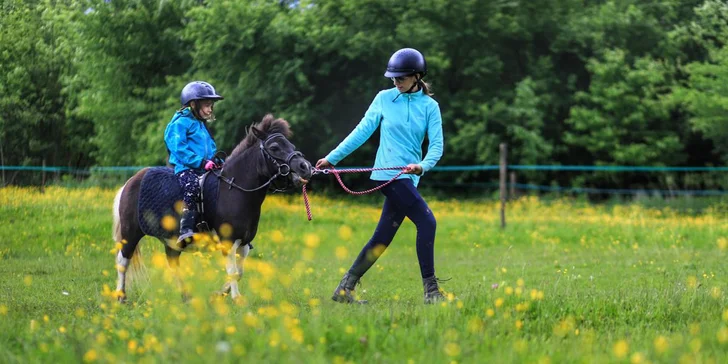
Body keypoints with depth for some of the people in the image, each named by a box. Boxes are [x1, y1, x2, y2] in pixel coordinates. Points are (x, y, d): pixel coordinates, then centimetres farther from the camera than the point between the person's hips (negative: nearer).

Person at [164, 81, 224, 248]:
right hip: (184, 167, -9)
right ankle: (186, 231, -45)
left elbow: (211, 149, 27)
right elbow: (179, 149, -14)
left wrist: (216, 161, 5)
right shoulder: (181, 123, -5)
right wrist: (201, 162, -21)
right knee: (192, 185, -36)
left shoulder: (202, 126, 23)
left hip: (203, 169, 9)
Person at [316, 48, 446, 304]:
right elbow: (362, 132, 5)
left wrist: (423, 166, -22)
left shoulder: (430, 106, 5)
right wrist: (332, 158, 4)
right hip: (388, 174, -4)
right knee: (427, 222, -16)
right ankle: (430, 290, -12)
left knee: (383, 238, 7)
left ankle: (345, 288, 16)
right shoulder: (384, 99, 0)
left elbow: (437, 145, -2)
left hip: (408, 177, 4)